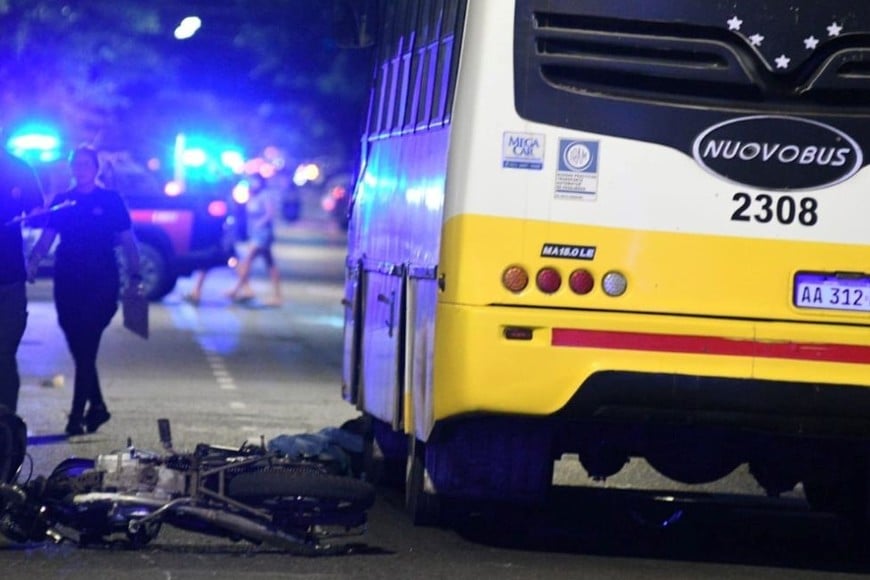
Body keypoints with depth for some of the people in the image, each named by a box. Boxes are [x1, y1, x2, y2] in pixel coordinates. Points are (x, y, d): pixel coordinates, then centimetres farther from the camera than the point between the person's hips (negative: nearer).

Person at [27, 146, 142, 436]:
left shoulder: (111, 200, 3)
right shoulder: (62, 202, 11)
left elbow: (128, 241, 5)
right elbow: (46, 238, 5)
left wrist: (134, 276, -2)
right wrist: (32, 261, -13)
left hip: (101, 284, -4)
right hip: (67, 283, 4)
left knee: (85, 349, -11)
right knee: (80, 349, 7)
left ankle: (77, 414, -11)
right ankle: (96, 406, 22)